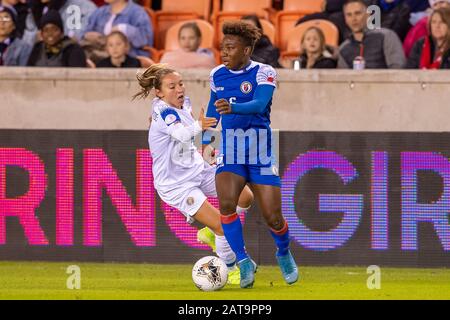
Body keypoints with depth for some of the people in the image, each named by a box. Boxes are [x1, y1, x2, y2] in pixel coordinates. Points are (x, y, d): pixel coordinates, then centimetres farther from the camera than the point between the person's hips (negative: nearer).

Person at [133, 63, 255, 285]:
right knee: (223, 226, -15)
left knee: (245, 198, 4)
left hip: (197, 169, 9)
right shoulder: (164, 112, -24)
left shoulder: (183, 104, 2)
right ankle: (230, 270, 9)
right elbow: (181, 134, -44)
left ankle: (211, 232, 23)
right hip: (175, 184, -9)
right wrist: (198, 126, -59)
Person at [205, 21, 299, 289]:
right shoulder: (217, 75, 5)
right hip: (230, 151, 3)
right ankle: (244, 262, -9)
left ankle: (284, 254, 31)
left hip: (261, 152, -3)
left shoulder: (265, 73, -10)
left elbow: (259, 104, -28)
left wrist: (232, 107, -46)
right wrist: (206, 140, 22)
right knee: (226, 203, -23)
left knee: (272, 216, -2)